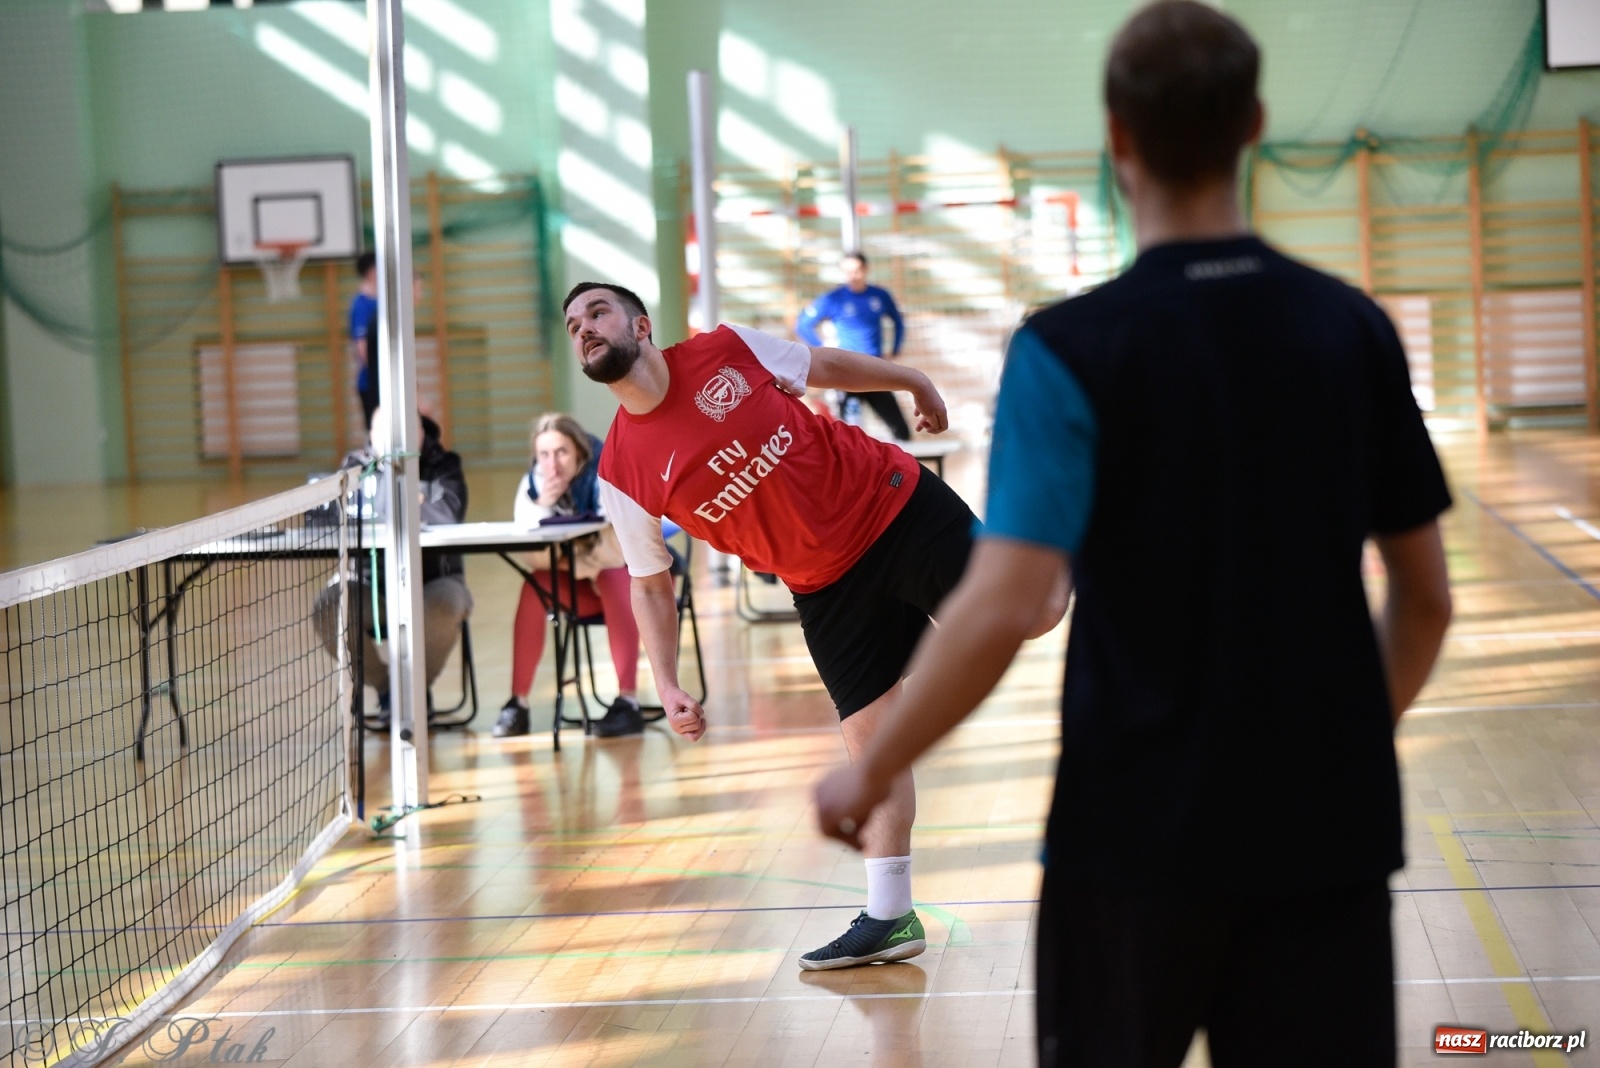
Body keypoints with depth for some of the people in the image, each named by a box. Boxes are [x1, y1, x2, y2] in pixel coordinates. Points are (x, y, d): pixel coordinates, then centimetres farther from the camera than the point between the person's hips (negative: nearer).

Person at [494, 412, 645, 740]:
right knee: (535, 587, -24)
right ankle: (518, 703, -22)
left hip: (634, 578, -4)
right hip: (580, 586, 4)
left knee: (612, 579, -36)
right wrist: (542, 507, -29)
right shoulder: (533, 483, -8)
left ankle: (628, 702, -39)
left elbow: (617, 553, -28)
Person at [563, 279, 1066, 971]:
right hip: (828, 588, 1)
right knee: (869, 738, 3)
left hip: (898, 506, -1)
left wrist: (914, 383, 17)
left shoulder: (726, 349, -10)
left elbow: (826, 366, 7)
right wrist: (667, 686, -7)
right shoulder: (622, 474, -8)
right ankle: (890, 919, 12)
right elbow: (650, 584, 3)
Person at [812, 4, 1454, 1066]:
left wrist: (871, 773, -7)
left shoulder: (1069, 351, -12)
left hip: (1140, 829, -3)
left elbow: (999, 610, -19)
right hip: (1328, 827, 3)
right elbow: (1427, 599, 6)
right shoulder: (1355, 328, 1)